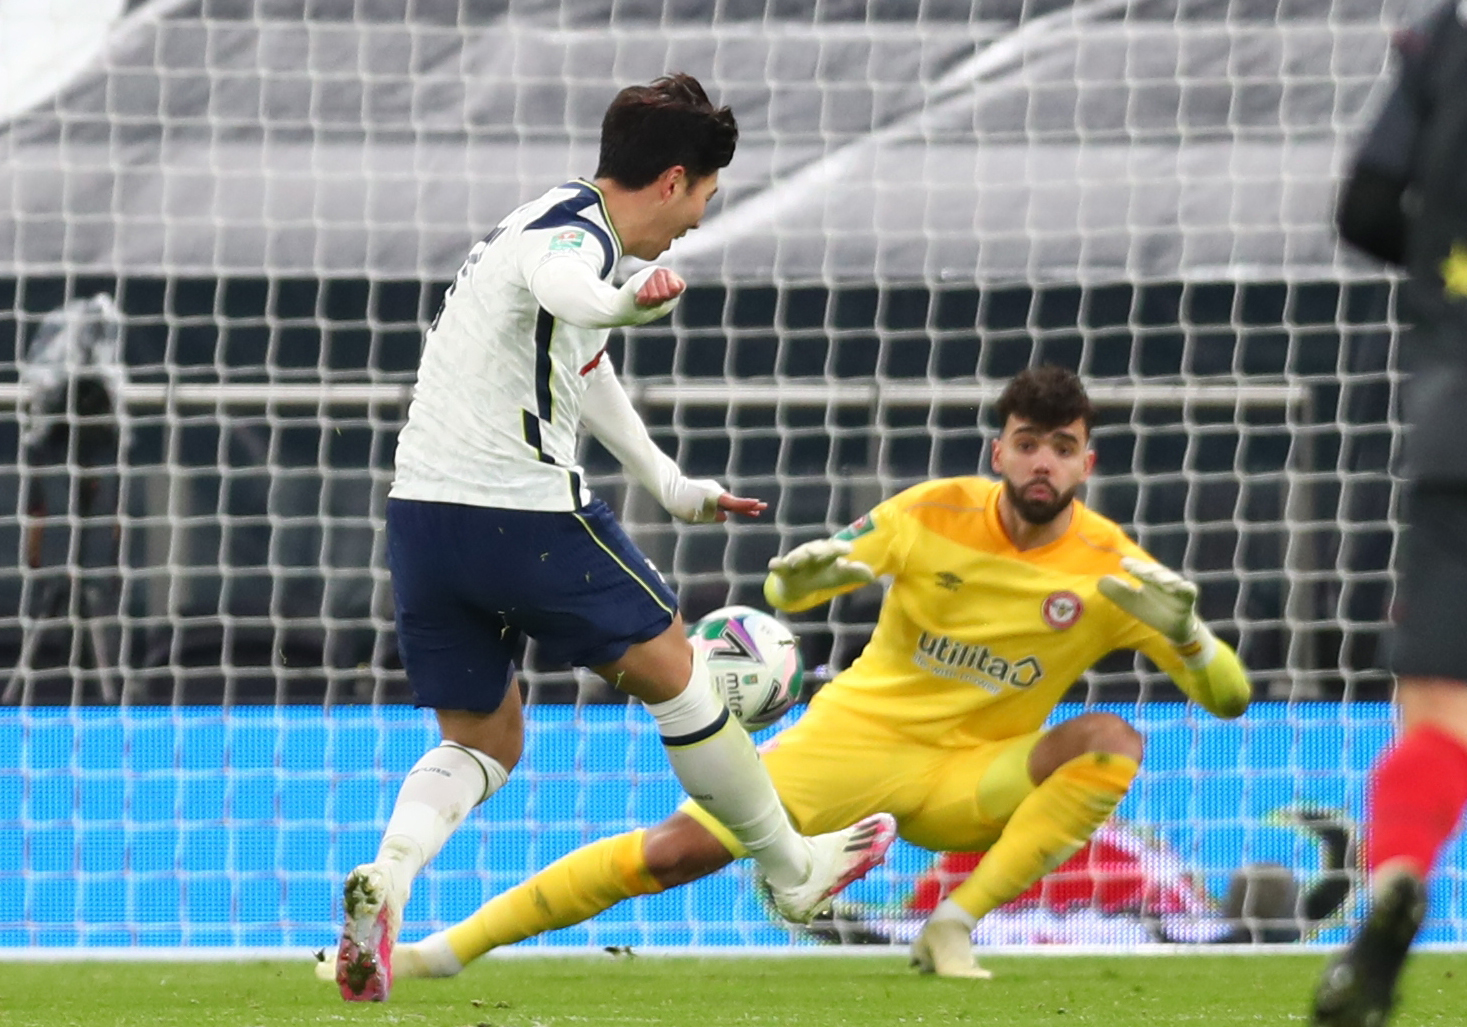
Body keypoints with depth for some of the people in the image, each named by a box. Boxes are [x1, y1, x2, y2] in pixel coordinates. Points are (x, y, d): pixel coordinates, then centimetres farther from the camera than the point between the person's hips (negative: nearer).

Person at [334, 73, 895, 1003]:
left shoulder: (563, 221, 18)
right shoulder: (573, 236, -14)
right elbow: (558, 285, -42)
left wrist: (668, 484, 46)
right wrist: (628, 302, -66)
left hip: (422, 510, 9)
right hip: (524, 513, -9)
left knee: (483, 743, 14)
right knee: (670, 671, 11)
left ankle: (385, 876, -15)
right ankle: (793, 872, 25)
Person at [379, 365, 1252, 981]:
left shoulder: (1110, 570, -11)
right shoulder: (937, 514, -11)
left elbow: (1229, 697, -10)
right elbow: (787, 591, -2)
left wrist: (1184, 629, -32)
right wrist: (804, 575, -27)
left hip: (971, 779, 1)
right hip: (860, 733, -1)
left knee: (1112, 743, -28)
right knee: (678, 848, -17)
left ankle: (954, 928, -22)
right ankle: (449, 948, -9)